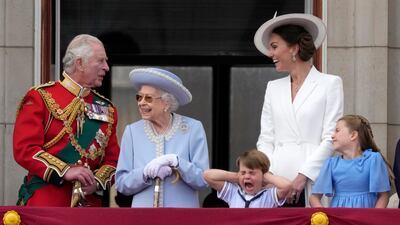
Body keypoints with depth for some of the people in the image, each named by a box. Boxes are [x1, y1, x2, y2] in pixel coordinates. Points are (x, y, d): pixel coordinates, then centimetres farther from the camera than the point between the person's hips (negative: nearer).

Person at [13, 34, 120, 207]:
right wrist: (65, 171, -18)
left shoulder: (106, 109, 16)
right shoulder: (40, 97, 1)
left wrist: (97, 182, -7)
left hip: (89, 202, 5)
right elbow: (24, 149, -8)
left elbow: (112, 159, 15)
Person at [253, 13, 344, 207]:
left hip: (312, 183, -4)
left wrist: (303, 176, -11)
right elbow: (266, 139, 16)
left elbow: (330, 138, -2)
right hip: (277, 182, 4)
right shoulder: (273, 88, 19)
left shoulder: (330, 84, 5)